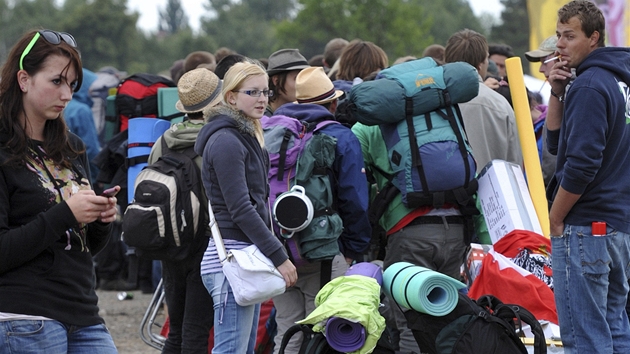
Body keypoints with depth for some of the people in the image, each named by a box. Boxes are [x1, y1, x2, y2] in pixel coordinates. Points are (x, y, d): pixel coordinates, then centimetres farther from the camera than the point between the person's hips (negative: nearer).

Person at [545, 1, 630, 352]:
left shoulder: (589, 86, -15)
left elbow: (581, 163, -21)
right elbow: (556, 143, 17)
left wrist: (555, 221, -10)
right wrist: (558, 93, 3)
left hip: (586, 228, -10)